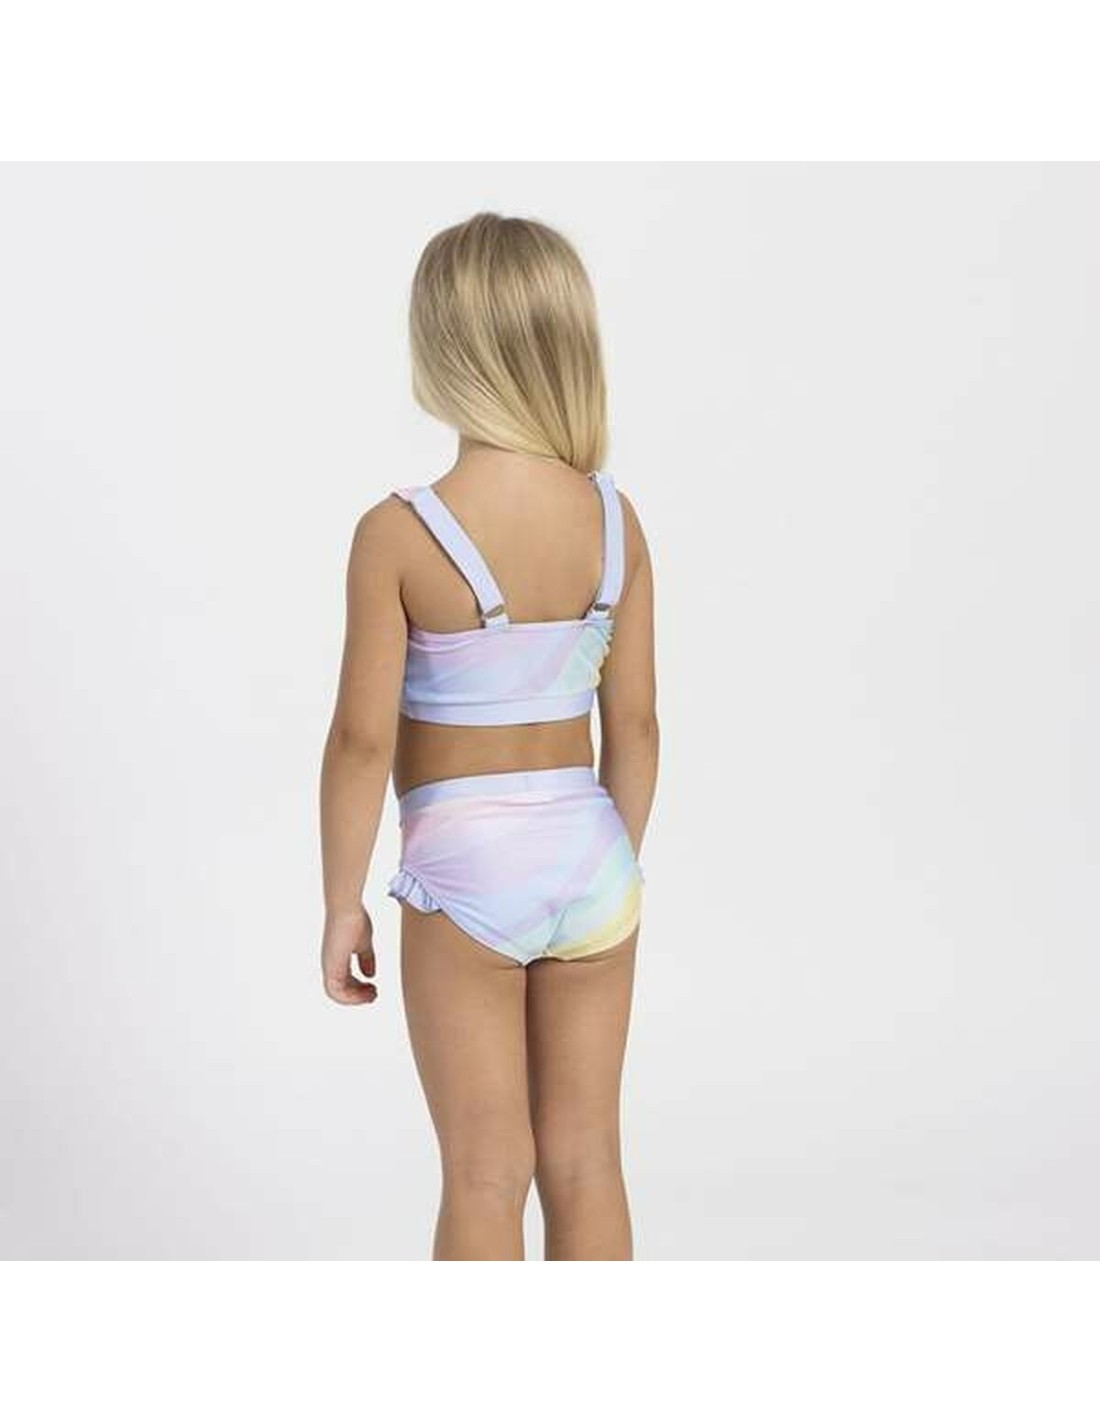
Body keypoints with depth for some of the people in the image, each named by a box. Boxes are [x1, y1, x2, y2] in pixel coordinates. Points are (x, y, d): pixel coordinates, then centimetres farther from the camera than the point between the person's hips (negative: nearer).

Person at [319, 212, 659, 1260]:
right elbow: (634, 723, 2)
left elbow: (363, 738, -13)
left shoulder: (398, 533, -15)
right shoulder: (616, 519, -3)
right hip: (590, 857, 4)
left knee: (486, 1173, 8)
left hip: (464, 864, -4)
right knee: (586, 1162, 15)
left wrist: (341, 903, -1)